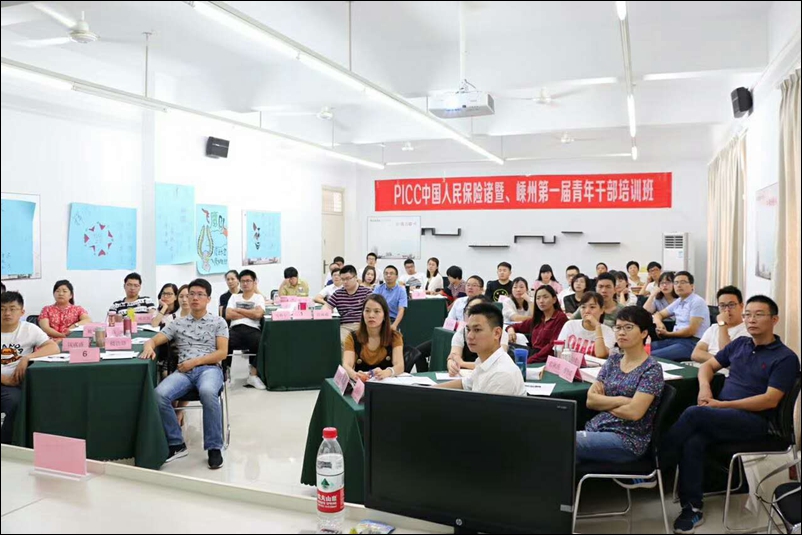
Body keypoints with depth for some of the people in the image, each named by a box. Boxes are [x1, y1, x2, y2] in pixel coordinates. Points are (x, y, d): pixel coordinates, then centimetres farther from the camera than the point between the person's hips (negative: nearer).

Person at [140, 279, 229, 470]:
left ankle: (214, 447, -24)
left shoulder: (218, 322, 11)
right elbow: (154, 340, 14)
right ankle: (176, 444, -10)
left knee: (207, 392, -40)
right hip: (184, 371, 3)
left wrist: (195, 361, -9)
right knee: (160, 394, -29)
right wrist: (149, 346, -12)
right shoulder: (178, 324, 20)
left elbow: (222, 353, 2)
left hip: (209, 369, -3)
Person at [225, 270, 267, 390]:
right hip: (236, 329, 1)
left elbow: (258, 314, -4)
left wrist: (238, 310, 6)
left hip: (253, 329, -1)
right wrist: (249, 314, 4)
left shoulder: (259, 297, 17)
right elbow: (228, 315, 7)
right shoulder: (234, 297, 24)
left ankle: (253, 375, -20)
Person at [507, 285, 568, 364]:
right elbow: (518, 326, 31)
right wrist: (511, 329, 6)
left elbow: (553, 346, -12)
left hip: (546, 360, -6)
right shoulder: (537, 319, 17)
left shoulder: (560, 318, -4)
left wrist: (529, 360, -19)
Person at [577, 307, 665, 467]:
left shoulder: (651, 369, -6)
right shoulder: (613, 360, 12)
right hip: (596, 428, 6)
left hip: (628, 440, -6)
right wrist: (621, 400, -9)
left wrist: (603, 402, -3)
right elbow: (590, 400, 5)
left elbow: (634, 412, -18)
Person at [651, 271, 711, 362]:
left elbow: (691, 331, -14)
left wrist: (667, 334, -5)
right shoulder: (678, 302, 18)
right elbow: (659, 314, 28)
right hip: (676, 339, 8)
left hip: (692, 343, -8)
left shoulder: (697, 302, -6)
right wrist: (659, 323, 3)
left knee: (652, 356, -32)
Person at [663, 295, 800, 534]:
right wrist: (705, 387, 0)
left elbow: (770, 400, -12)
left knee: (694, 413, -31)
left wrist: (722, 404, -15)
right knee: (692, 442, -28)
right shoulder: (740, 344, 16)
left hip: (755, 421, -5)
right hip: (721, 416, 5)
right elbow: (708, 365, 24)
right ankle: (693, 509, -20)